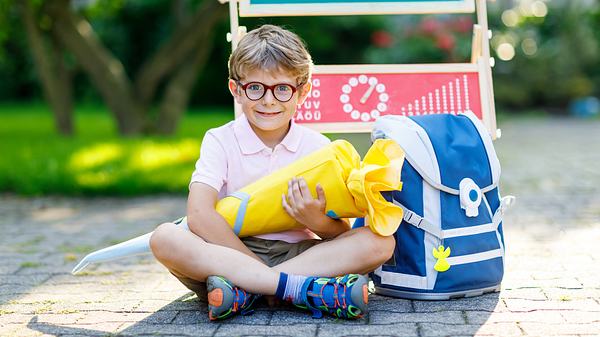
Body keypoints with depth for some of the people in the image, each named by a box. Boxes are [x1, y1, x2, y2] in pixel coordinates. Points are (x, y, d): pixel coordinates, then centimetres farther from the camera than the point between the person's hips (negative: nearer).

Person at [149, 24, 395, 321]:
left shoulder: (318, 147, 4)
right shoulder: (220, 141, -1)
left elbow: (342, 235, 2)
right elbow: (199, 215, -17)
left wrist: (317, 221, -21)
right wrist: (257, 264, -22)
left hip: (299, 254, 2)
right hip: (229, 252, -1)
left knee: (379, 241, -21)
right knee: (164, 238, -28)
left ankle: (241, 288, -28)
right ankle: (301, 288, -35)